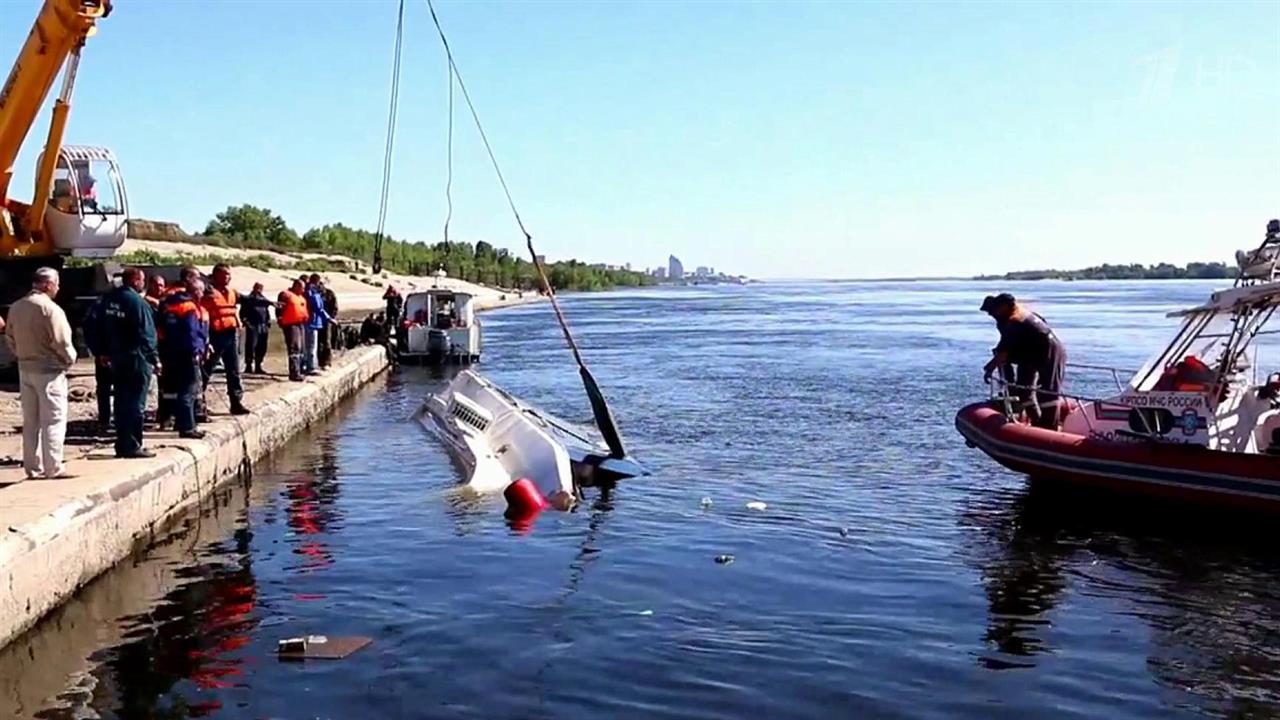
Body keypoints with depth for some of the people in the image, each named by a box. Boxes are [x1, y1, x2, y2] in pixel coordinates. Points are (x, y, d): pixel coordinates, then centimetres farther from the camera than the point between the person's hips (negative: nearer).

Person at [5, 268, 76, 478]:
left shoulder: (16, 307, 6)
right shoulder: (49, 308, -17)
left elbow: (10, 337, 12)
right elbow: (60, 341, -19)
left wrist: (22, 355, 18)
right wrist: (70, 358, -3)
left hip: (25, 369, 7)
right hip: (49, 369, -7)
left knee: (30, 421, 13)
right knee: (53, 420, -1)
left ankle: (32, 467, 19)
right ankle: (53, 467, -1)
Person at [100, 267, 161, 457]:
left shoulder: (109, 299, 8)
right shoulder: (137, 302, -16)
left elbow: (103, 327, 13)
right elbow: (147, 334, -16)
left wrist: (105, 352, 20)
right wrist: (155, 358, -11)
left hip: (116, 356, 8)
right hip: (137, 358, -8)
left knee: (121, 401, 13)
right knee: (136, 403, -3)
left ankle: (122, 444, 19)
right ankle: (132, 446, -2)